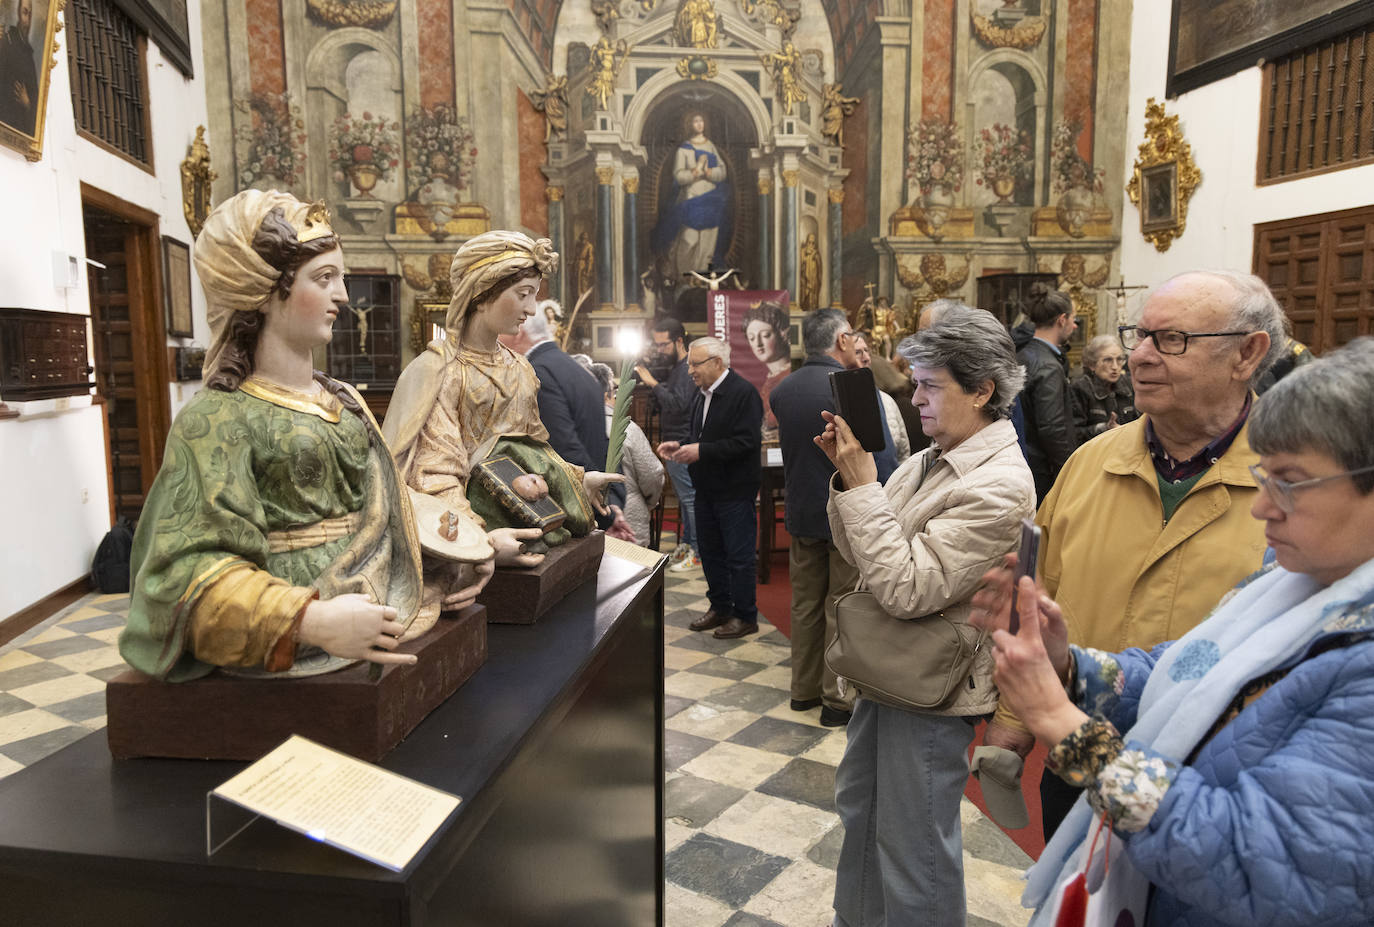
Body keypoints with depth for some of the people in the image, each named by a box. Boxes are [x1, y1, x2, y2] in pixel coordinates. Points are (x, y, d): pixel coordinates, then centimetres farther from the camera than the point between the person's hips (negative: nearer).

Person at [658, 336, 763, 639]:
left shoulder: (743, 392, -16)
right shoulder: (702, 394, 11)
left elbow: (746, 442, -23)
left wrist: (701, 451, -24)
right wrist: (681, 446, 1)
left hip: (734, 489, -8)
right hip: (707, 487, 8)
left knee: (739, 554, 1)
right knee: (710, 551, 16)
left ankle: (745, 616, 14)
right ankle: (720, 607, 31)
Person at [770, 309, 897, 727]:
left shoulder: (782, 390, 1)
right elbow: (882, 458, -20)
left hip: (801, 513, 6)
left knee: (805, 604, 17)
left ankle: (804, 689, 29)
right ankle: (837, 700, 16)